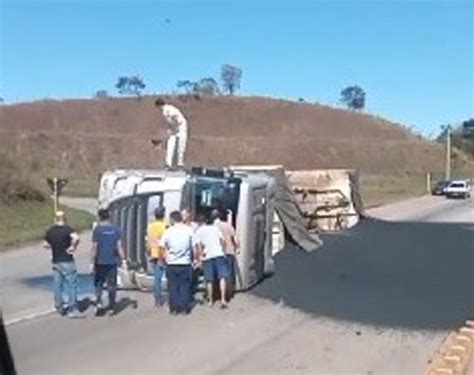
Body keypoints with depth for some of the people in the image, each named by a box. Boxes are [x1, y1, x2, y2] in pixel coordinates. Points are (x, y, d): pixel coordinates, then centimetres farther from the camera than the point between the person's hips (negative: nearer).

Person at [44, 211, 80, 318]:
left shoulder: (50, 231, 6)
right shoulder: (67, 229, -12)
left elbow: (46, 245, 16)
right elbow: (76, 238, -31)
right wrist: (72, 247, -16)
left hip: (56, 262, 6)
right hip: (67, 261, -6)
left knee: (58, 285, 15)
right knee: (71, 285, 0)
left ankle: (59, 306, 24)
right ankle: (72, 309, 1)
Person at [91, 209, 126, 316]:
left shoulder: (97, 229, -7)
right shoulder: (116, 229, 1)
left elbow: (95, 247, -8)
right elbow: (119, 246, -2)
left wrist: (92, 262, -3)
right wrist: (123, 260, 3)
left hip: (100, 262, -2)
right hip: (112, 261, 2)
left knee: (98, 283, 14)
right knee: (111, 285, 7)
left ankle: (99, 302, -3)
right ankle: (111, 308, 10)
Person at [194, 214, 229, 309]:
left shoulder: (198, 232, 4)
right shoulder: (215, 227, 12)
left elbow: (198, 245, -8)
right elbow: (222, 240, 8)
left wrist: (199, 256, -2)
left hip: (207, 257, -1)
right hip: (219, 254, 1)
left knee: (209, 280, 10)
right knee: (222, 277, -1)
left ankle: (211, 301, 18)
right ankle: (223, 299, -12)